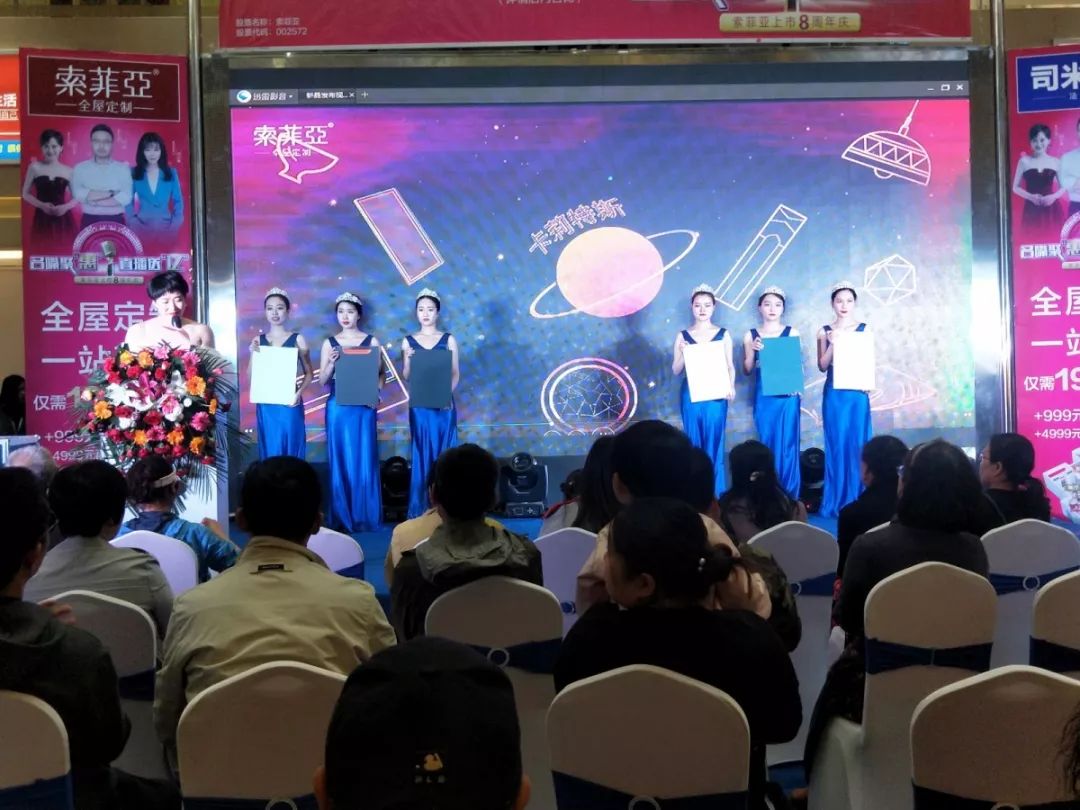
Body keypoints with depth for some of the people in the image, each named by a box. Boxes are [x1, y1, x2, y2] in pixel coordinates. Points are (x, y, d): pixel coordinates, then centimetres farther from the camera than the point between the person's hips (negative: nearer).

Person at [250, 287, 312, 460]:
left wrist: (299, 392, -15)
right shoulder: (258, 340, 7)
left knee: (291, 451, 1)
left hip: (290, 404, -2)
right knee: (270, 452, 6)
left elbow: (309, 374, 2)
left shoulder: (297, 339, 0)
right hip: (265, 405, 2)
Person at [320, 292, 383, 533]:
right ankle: (341, 519, 9)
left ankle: (365, 518, 7)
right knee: (340, 461, 2)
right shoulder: (330, 343, 7)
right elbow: (322, 380, 5)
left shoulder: (371, 341, 5)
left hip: (364, 408, -1)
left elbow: (380, 374, 4)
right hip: (338, 408, 1)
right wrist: (331, 362, -13)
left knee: (364, 461, -1)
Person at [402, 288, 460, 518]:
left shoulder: (449, 339, 3)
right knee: (422, 455, 2)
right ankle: (420, 510, 7)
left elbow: (455, 373, 2)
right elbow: (405, 377, 5)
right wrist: (408, 359, -14)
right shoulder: (409, 341, 5)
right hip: (419, 405, 1)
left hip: (444, 403, 0)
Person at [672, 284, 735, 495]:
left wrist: (731, 386, -12)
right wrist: (683, 353, -13)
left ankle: (716, 494, 5)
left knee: (714, 442, -1)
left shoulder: (723, 334, 5)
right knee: (694, 443, 3)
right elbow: (676, 371, 4)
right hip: (691, 395, 1)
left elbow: (730, 365, 4)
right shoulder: (683, 336, 6)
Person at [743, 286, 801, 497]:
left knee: (787, 444, -2)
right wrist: (753, 350, -11)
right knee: (767, 443, 4)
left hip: (787, 395, -1)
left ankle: (789, 498, 4)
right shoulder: (751, 336, 7)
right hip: (763, 396, 1)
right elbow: (747, 370, 6)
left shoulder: (792, 333, 4)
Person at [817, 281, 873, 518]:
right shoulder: (825, 331, 5)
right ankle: (836, 502, 8)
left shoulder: (864, 329, 5)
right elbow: (823, 366, -2)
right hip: (834, 394, 0)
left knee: (858, 444, 0)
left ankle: (857, 501, 8)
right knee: (836, 445, 1)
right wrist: (833, 343, -15)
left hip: (858, 393, 0)